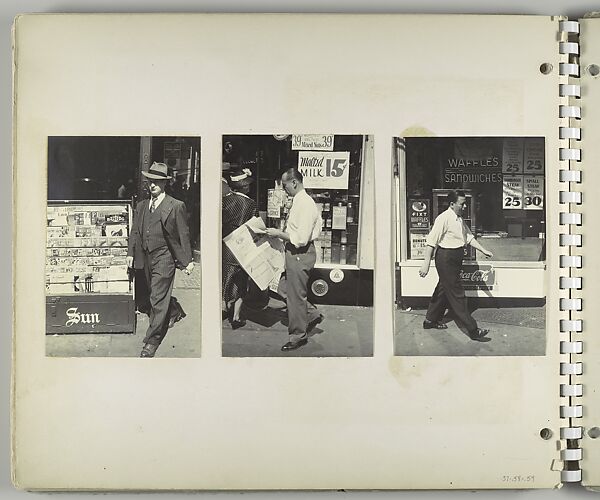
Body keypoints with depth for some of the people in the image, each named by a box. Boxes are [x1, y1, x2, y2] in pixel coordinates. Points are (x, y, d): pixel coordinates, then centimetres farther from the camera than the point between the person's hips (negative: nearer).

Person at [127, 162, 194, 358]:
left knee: (158, 299, -8)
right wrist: (131, 253, 6)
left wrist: (187, 260, -3)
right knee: (159, 295, 17)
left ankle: (152, 342, -4)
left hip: (164, 257, -6)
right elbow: (135, 231, 16)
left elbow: (184, 235, -3)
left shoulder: (176, 206, -5)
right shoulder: (142, 206, 12)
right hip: (147, 257, 6)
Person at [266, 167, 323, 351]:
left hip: (300, 254, -10)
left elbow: (301, 239, -26)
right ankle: (312, 314, 30)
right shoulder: (298, 202, 9)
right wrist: (281, 232, 9)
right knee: (285, 289, 18)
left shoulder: (305, 204, -22)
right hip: (294, 253, 10)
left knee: (295, 294, 3)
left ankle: (298, 335, 18)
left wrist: (279, 233, -17)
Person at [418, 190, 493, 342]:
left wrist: (483, 250, 14)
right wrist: (427, 263, -22)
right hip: (446, 259, -10)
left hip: (455, 260, 10)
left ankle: (431, 320, 33)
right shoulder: (444, 218, -18)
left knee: (444, 289, 18)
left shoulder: (459, 219, 11)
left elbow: (469, 237, 20)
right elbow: (432, 242, -20)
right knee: (456, 294, -5)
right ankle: (472, 330, -2)